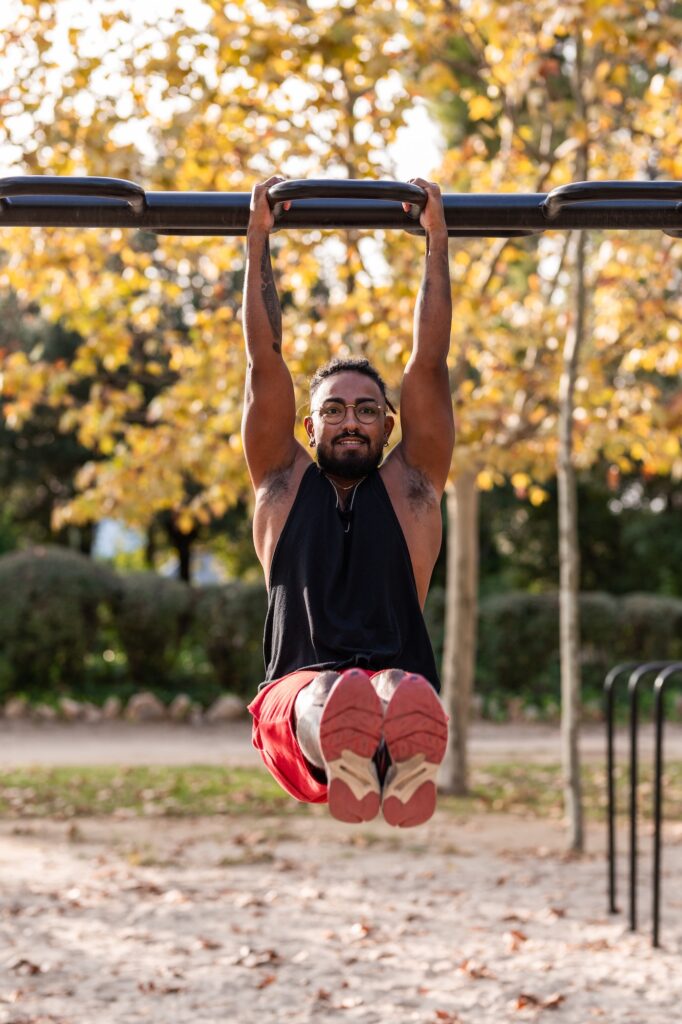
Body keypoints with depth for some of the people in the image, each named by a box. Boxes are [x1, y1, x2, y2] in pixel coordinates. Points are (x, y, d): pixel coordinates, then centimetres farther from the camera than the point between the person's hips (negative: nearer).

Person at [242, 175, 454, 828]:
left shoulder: (411, 486, 25)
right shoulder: (283, 485, 26)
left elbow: (429, 363, 22)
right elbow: (265, 362, 22)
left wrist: (437, 242, 24)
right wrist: (259, 241, 23)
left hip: (398, 673, 0)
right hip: (297, 693, 0)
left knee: (409, 698, -41)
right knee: (328, 699, -41)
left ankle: (405, 767, -74)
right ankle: (341, 763, -74)